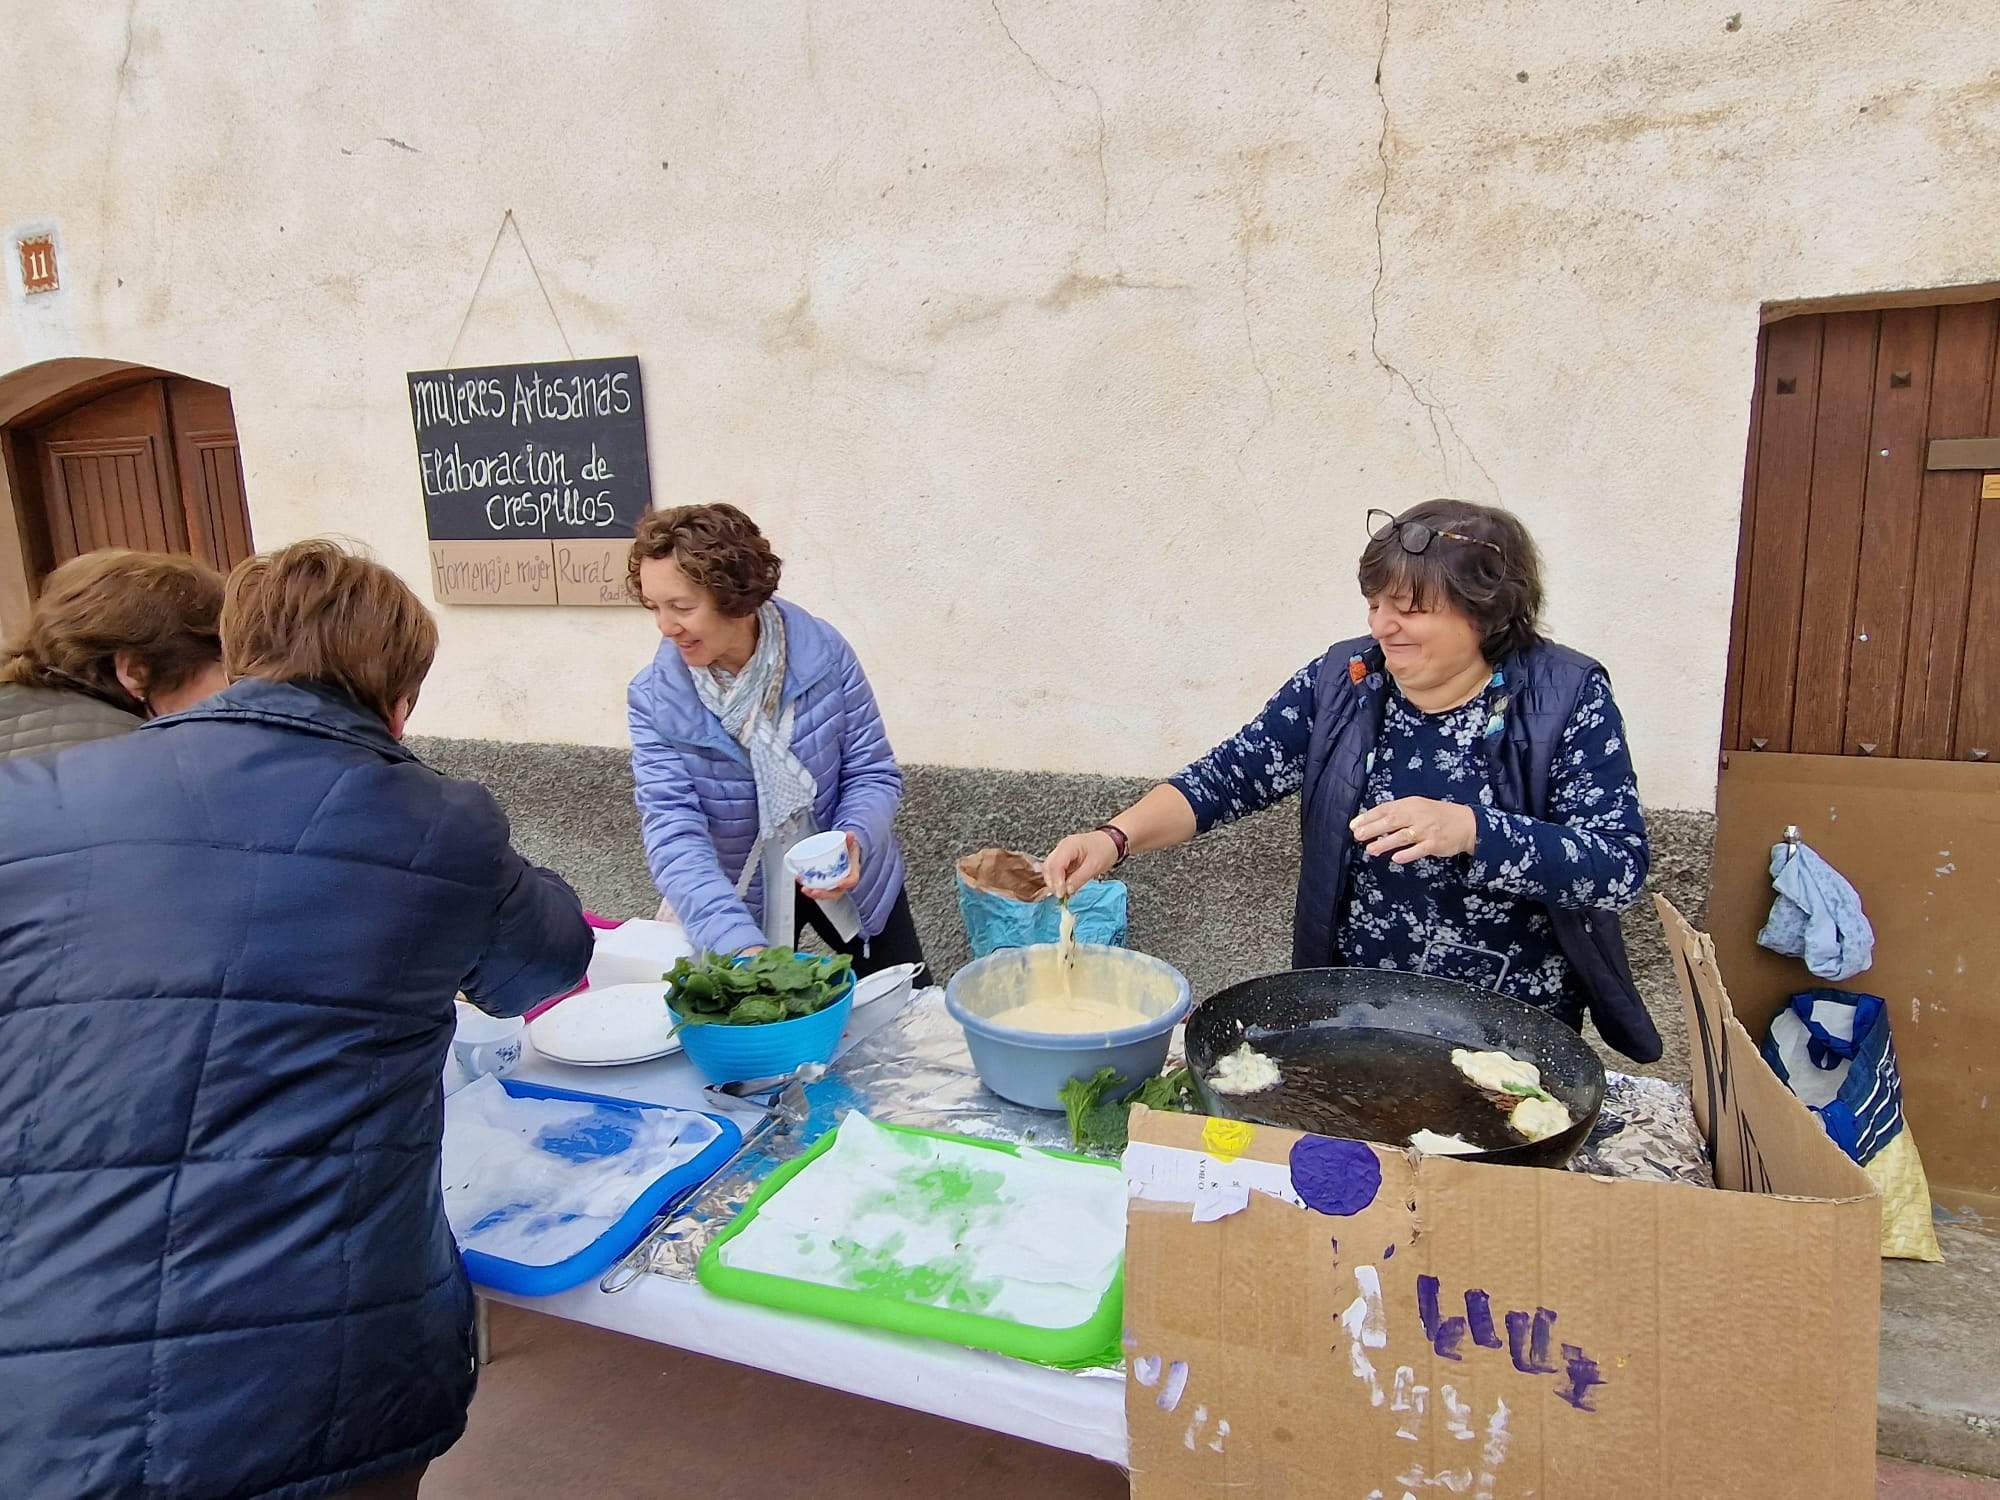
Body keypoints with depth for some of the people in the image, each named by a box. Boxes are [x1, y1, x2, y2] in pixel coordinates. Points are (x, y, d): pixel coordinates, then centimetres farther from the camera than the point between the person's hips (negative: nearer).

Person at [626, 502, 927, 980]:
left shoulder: (822, 652, -21)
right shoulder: (654, 700, -21)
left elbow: (873, 773, -13)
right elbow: (673, 833, -28)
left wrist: (854, 841, -35)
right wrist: (738, 943, -42)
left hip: (844, 878, 1)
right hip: (739, 897, -1)